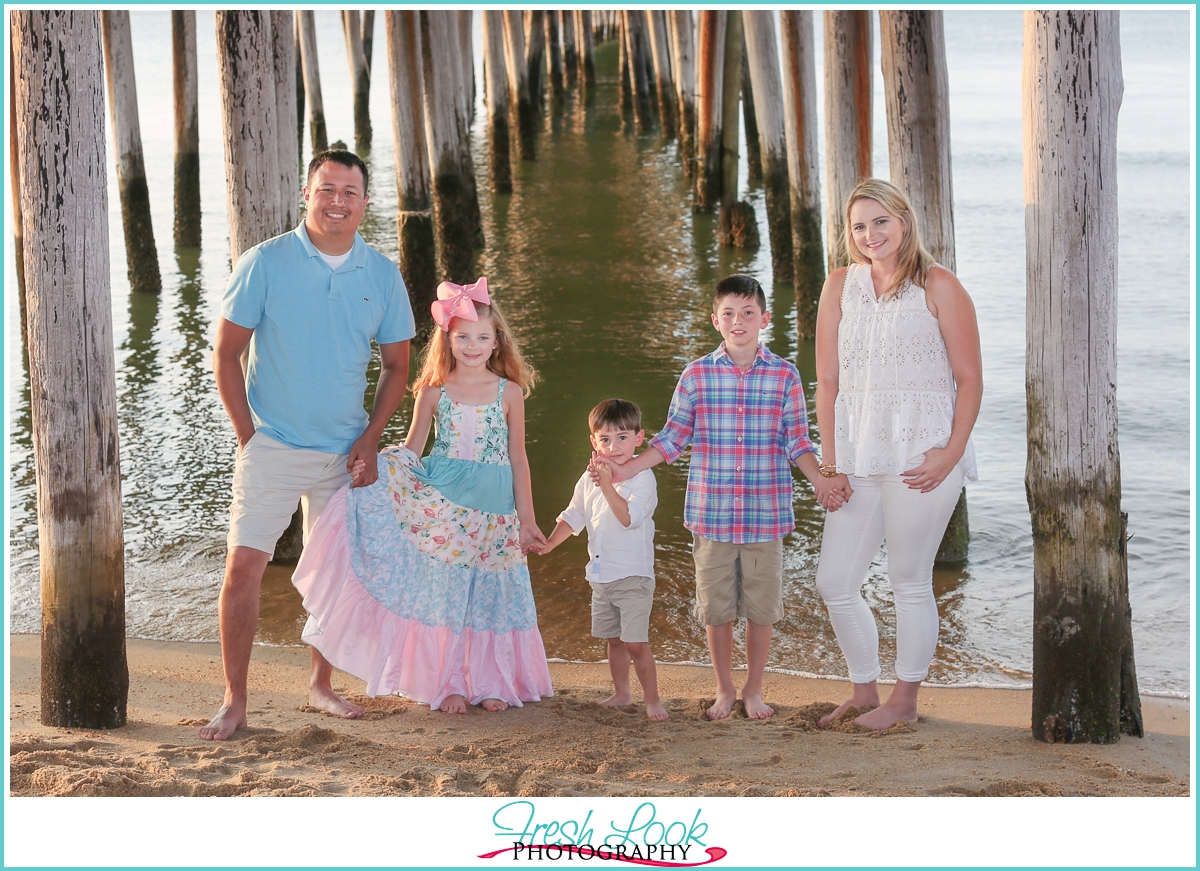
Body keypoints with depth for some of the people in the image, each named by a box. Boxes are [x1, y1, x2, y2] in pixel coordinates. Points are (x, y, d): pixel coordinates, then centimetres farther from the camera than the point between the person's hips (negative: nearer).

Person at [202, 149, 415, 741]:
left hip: (344, 452, 3)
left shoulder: (382, 276, 1)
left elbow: (396, 365, 9)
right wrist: (247, 434, -8)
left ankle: (321, 684, 29)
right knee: (244, 568, -9)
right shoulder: (265, 263, -8)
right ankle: (234, 702, 0)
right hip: (272, 448, -3)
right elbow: (226, 354, -4)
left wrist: (370, 438, -1)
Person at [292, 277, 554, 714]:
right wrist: (384, 470, -13)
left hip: (494, 510, 1)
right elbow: (411, 448, 6)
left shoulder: (509, 393, 2)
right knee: (442, 592, 0)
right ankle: (447, 684, 10)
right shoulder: (433, 392, 1)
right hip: (440, 502, 0)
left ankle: (489, 682, 19)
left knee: (489, 594, 6)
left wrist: (526, 518, 4)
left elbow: (518, 458, 5)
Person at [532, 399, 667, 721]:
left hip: (633, 576, -7)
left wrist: (608, 486, -34)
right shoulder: (589, 479, 7)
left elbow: (630, 518, -28)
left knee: (635, 642, -9)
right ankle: (621, 693, 30)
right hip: (601, 575, 7)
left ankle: (652, 699, 3)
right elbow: (574, 516, 18)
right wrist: (550, 543, 6)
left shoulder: (642, 478, -14)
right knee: (613, 639, 16)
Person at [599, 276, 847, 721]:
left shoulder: (784, 375, 1)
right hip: (711, 513, 0)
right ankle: (724, 690, 23)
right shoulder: (696, 375, 1)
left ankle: (754, 690, 24)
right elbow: (672, 439, 6)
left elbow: (796, 441, 5)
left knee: (761, 607, 7)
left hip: (765, 514, 0)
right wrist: (622, 470, 0)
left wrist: (820, 482, -8)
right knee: (716, 608, 7)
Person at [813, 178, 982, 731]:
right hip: (857, 456, 5)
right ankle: (864, 692, 24)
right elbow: (827, 380, 9)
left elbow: (970, 377, -3)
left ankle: (905, 701, 17)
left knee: (909, 582, 3)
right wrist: (828, 459, 3)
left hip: (921, 453, -5)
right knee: (834, 582, 6)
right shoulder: (841, 286, 9)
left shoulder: (937, 287, -2)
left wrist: (952, 452, -13)